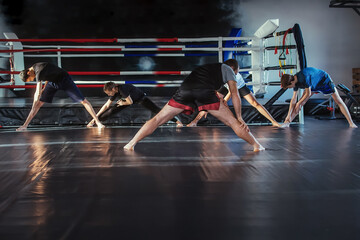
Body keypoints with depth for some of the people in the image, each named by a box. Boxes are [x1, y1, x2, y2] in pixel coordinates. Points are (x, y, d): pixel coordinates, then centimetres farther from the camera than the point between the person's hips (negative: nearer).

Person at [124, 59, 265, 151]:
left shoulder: (207, 67, 44)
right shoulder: (227, 69, 28)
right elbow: (235, 95, 19)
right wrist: (239, 118, 22)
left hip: (185, 90, 4)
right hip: (205, 92, -4)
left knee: (158, 119, 9)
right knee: (232, 122, 8)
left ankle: (131, 144, 5)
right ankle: (257, 146, 13)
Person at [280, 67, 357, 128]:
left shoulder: (304, 77, -41)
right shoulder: (296, 82, -16)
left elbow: (308, 94, -31)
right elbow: (293, 99, -12)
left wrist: (299, 103, -18)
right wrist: (289, 115, -13)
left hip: (324, 80, -6)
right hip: (314, 84, 7)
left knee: (338, 100, -9)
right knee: (301, 102, -6)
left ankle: (351, 123, -8)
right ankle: (287, 122, -7)